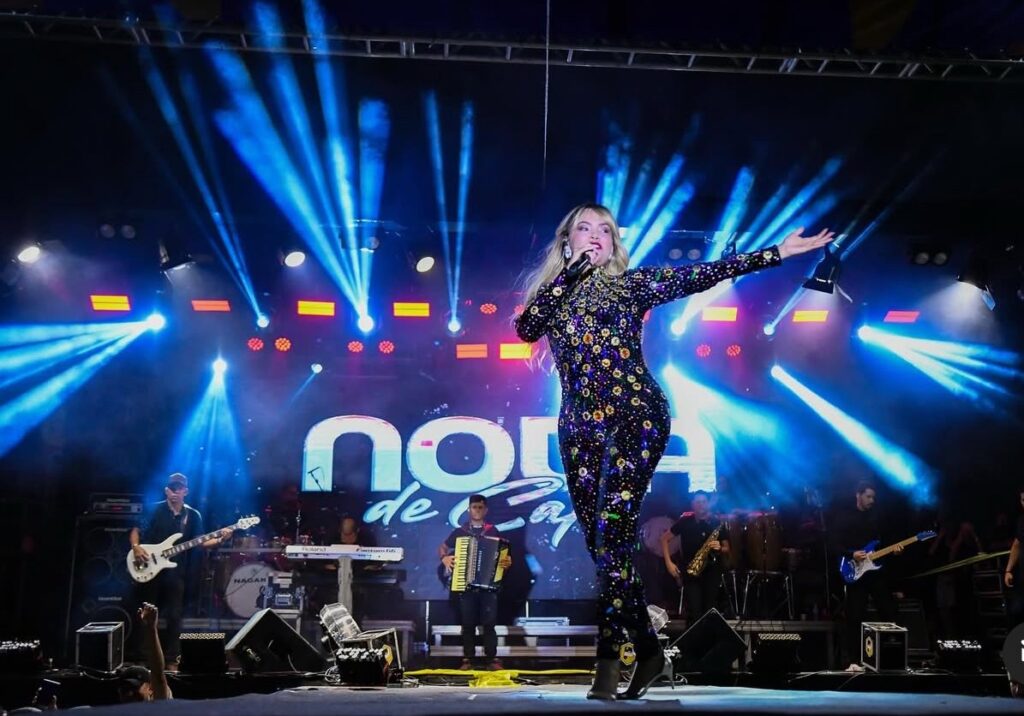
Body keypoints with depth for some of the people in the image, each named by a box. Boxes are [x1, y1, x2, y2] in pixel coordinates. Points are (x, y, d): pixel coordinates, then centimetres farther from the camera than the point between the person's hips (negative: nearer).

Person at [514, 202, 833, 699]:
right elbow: (526, 328, -5)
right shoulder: (551, 293, 15)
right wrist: (572, 270, -5)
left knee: (612, 533, -16)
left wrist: (778, 252, -3)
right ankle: (647, 647, 19)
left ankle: (609, 658, -12)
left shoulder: (632, 284, 9)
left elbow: (702, 275, 2)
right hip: (580, 429, 4)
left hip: (634, 418, -3)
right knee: (604, 545, 5)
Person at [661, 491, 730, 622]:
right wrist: (669, 563, -2)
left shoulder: (717, 523, 4)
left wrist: (720, 548, -14)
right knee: (694, 613, -11)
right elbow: (664, 538, 7)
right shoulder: (685, 522, 0)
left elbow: (727, 549, 10)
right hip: (691, 572, -2)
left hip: (712, 572, 2)